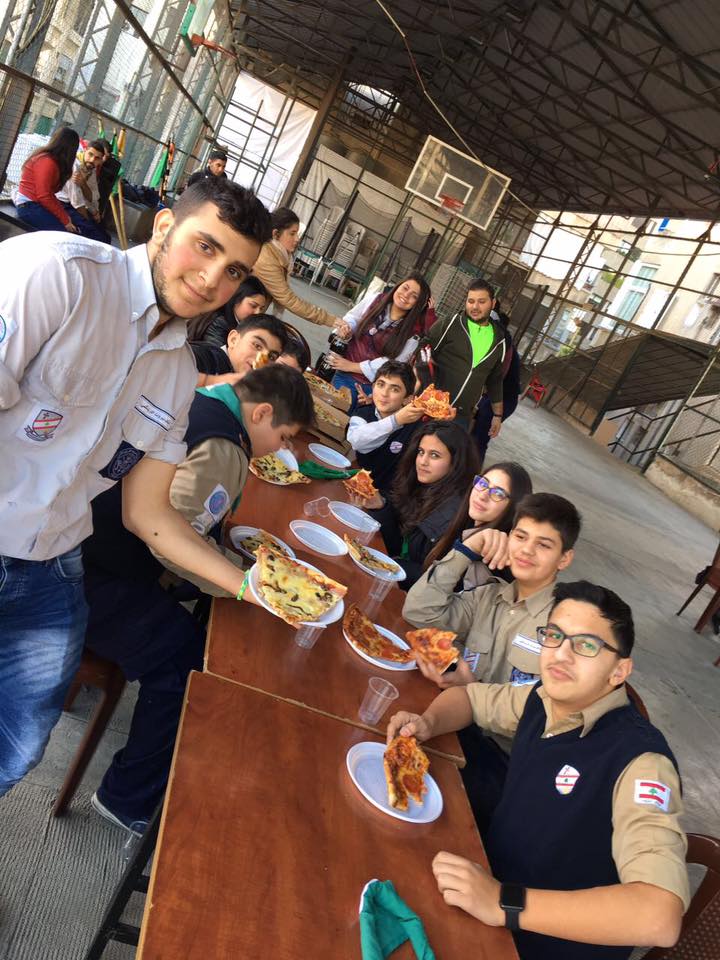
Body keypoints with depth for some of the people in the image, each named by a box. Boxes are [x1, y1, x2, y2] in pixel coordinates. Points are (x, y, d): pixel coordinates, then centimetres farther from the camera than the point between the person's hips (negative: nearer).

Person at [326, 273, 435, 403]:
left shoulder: (413, 332, -14)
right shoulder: (374, 300, -3)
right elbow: (352, 318, 13)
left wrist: (352, 366, -17)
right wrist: (346, 329, -12)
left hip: (373, 386, -3)